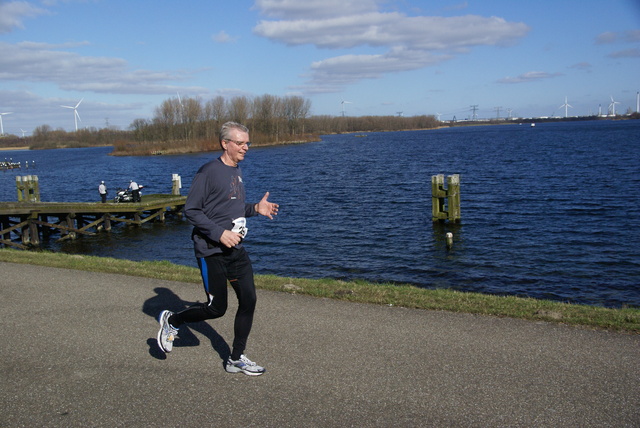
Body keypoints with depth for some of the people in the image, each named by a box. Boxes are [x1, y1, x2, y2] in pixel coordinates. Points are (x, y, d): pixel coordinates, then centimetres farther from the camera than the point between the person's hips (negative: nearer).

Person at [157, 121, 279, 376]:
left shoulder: (237, 171, 12)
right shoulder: (209, 171, -13)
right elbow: (191, 211, -15)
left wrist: (256, 209, 4)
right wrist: (220, 234, -21)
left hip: (236, 249, 8)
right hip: (211, 251, -8)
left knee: (248, 300, 4)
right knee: (217, 309, 0)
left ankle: (236, 359, 18)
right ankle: (172, 321, 27)